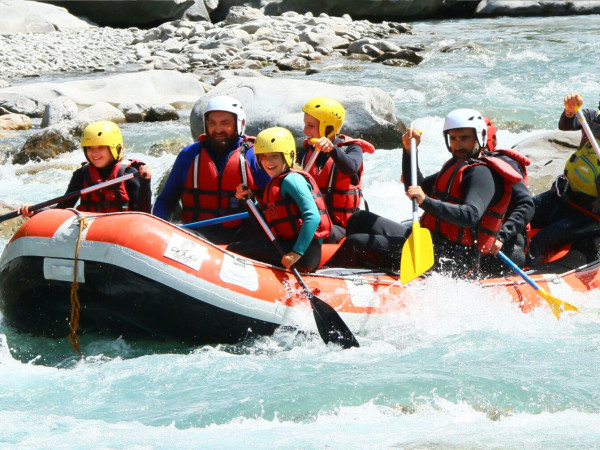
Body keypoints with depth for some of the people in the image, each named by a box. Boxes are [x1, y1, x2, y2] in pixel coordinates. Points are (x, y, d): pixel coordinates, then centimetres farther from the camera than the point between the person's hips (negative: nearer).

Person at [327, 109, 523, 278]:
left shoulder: (481, 173, -12)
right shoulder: (456, 165, 20)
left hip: (451, 260, -11)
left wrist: (427, 202, -40)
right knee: (360, 220, 12)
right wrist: (409, 150, 15)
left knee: (356, 244, -17)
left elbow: (471, 216, -30)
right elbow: (416, 187, 29)